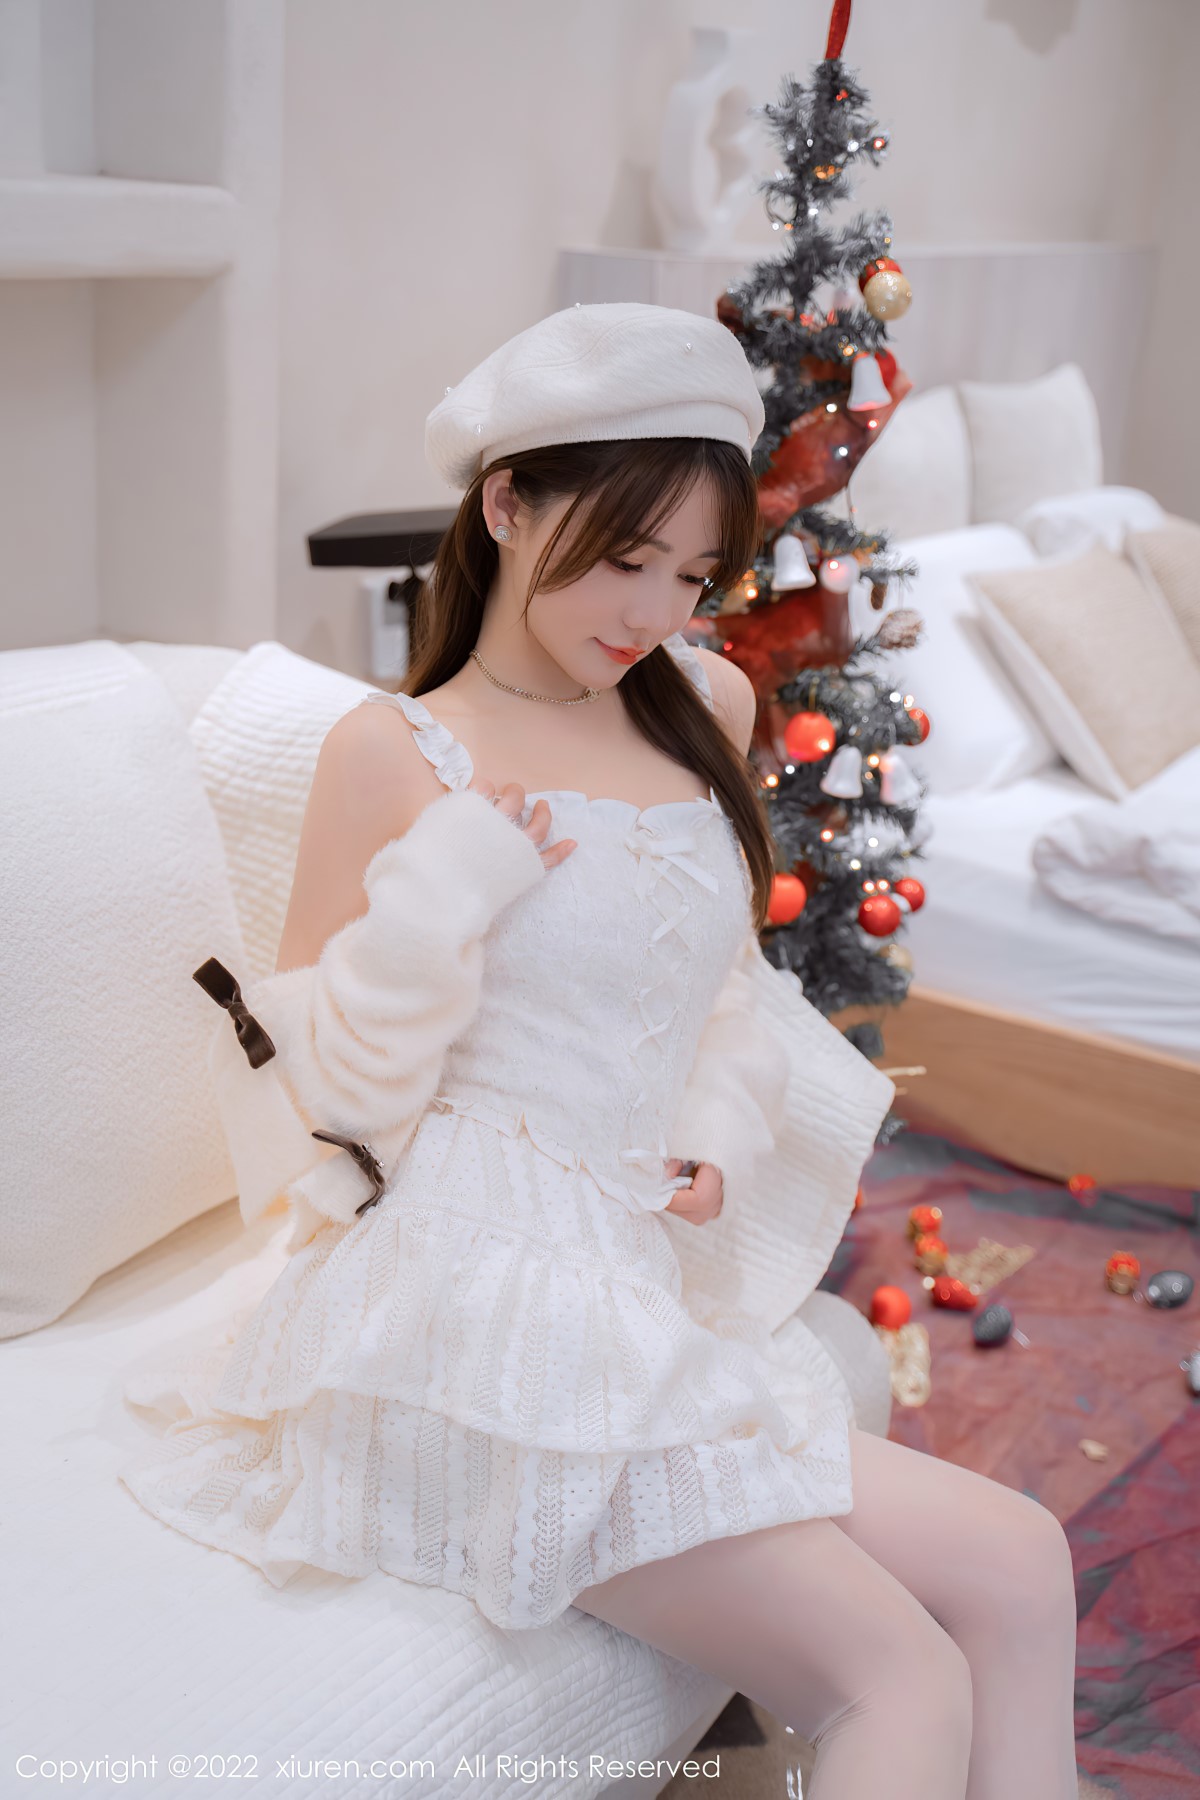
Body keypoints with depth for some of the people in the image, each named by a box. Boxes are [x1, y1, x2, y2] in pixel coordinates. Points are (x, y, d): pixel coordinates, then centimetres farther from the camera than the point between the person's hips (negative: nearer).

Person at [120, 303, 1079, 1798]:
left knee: (1018, 1574, -11)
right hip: (487, 1299, -6)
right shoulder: (394, 753, -3)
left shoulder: (704, 711, 14)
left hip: (651, 1292, 6)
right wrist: (438, 901, -17)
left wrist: (723, 1131, 9)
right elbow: (326, 1090, -2)